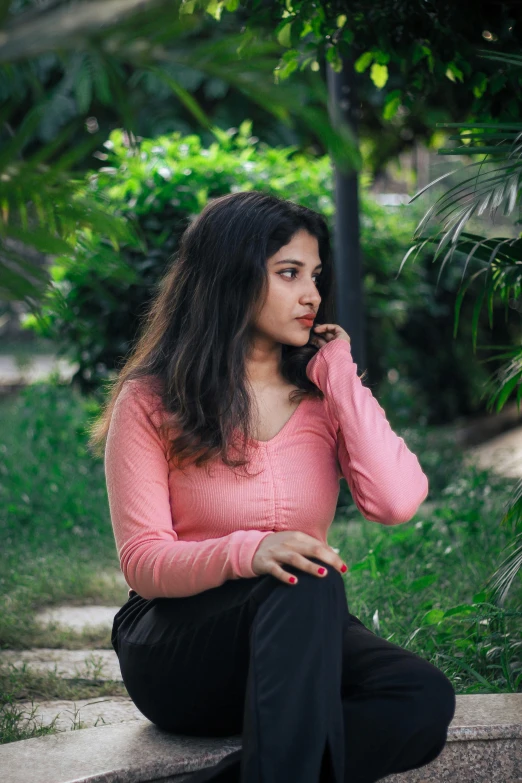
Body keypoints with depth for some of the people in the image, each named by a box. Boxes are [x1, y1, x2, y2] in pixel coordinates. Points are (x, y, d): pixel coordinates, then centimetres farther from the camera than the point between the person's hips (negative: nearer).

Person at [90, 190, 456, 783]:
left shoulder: (324, 394, 5)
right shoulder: (151, 402, -4)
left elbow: (396, 503, -13)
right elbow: (142, 562, -11)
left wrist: (339, 375, -7)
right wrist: (245, 552, -31)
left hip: (299, 643, 4)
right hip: (176, 643, -4)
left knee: (425, 699, -27)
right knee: (305, 584, -35)